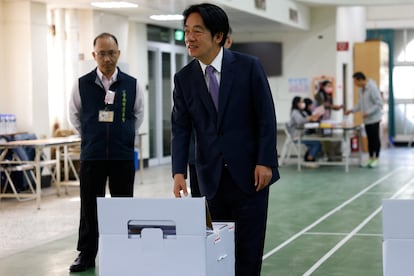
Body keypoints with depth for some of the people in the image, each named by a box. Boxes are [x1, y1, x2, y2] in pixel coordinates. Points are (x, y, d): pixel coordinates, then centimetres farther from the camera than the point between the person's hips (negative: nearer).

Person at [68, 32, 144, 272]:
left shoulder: (131, 84, -1)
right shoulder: (82, 85, -2)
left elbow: (138, 115, 14)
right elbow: (75, 115, 12)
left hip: (123, 156, 0)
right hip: (92, 156, 0)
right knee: (89, 207, 5)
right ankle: (87, 255, 15)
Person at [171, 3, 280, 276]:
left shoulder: (249, 67, -5)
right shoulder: (184, 78, 3)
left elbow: (266, 117, -5)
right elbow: (180, 128, 0)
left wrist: (265, 162, -11)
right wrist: (179, 172, -12)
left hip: (249, 172, -2)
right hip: (212, 177, 3)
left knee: (249, 247, 1)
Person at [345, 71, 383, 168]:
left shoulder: (372, 88, -18)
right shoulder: (361, 89, 9)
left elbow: (379, 104, -19)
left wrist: (368, 112, -22)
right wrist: (352, 110, 7)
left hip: (374, 119, -8)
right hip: (367, 119, 8)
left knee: (375, 138, 2)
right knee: (370, 139, 13)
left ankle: (376, 158, 11)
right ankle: (370, 158, 20)